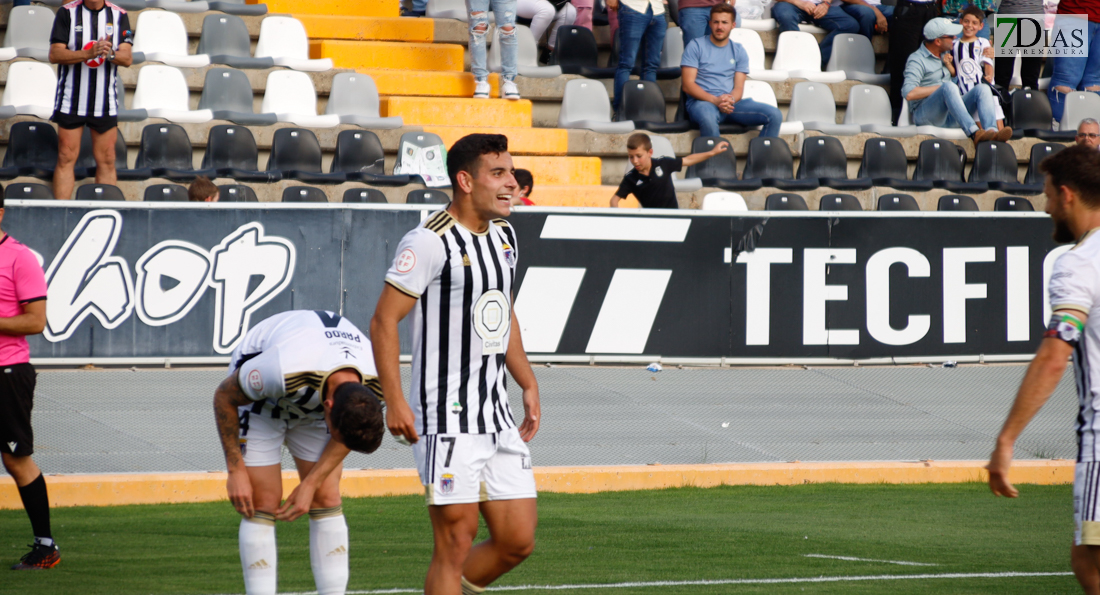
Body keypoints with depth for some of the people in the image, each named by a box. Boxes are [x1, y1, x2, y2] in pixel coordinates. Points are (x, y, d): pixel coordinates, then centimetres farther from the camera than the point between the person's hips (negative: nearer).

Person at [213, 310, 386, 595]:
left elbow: (347, 436, -6)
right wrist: (236, 470, -19)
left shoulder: (376, 383, -30)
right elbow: (224, 397, -23)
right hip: (259, 399, -4)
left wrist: (310, 485, -13)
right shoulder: (285, 369, -44)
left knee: (327, 500, -5)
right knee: (264, 504, -11)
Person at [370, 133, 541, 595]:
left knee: (517, 541, 5)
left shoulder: (504, 235, 13)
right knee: (456, 543, -7)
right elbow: (384, 321, -13)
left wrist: (528, 384, 21)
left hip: (498, 415, 8)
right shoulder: (431, 241, -13)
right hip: (448, 418, -8)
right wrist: (394, 402, -19)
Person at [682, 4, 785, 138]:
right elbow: (687, 85, -4)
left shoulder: (738, 51, 16)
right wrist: (715, 100, -19)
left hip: (731, 103, 4)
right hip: (701, 102, -4)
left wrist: (730, 101, -17)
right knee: (708, 119, -42)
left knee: (775, 115, -16)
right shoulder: (696, 46, 4)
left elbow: (738, 88, 9)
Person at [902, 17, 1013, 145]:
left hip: (948, 117, 7)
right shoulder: (917, 60, -5)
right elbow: (909, 94, -19)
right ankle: (974, 134, -52)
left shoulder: (945, 54, 20)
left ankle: (992, 131, -42)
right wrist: (940, 87, -10)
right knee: (949, 87, -35)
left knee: (983, 89, -14)